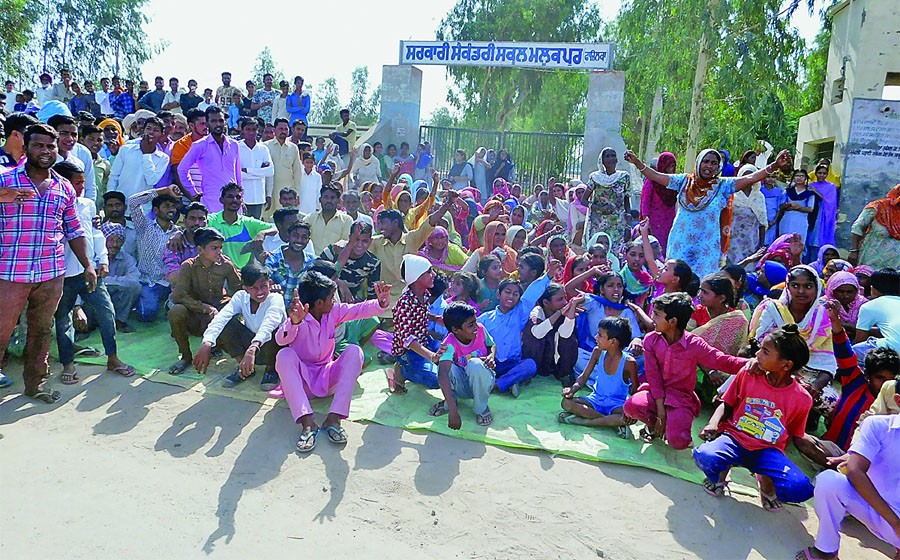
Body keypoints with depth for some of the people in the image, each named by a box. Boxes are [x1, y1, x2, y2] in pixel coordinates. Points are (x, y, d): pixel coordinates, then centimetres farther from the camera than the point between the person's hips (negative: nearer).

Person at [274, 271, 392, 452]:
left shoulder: (334, 311, 0)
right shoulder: (298, 317, -16)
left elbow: (360, 310, -8)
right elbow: (281, 340, -34)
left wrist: (381, 303, -29)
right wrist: (293, 322, -55)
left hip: (327, 377, 4)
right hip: (302, 378, -4)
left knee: (354, 351, -20)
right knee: (284, 355, -31)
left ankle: (334, 418, -30)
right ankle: (307, 422, -43)